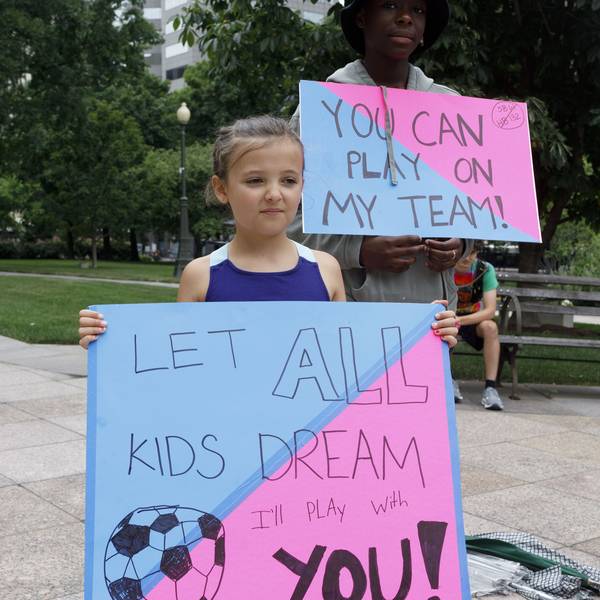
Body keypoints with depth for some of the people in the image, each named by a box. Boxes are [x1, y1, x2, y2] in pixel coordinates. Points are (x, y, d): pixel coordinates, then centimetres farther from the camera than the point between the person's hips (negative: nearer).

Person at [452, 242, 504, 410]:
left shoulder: (485, 270, -17)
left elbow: (490, 310, -24)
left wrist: (460, 320, -39)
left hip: (473, 321, 0)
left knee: (490, 327, -32)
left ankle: (490, 387, -30)